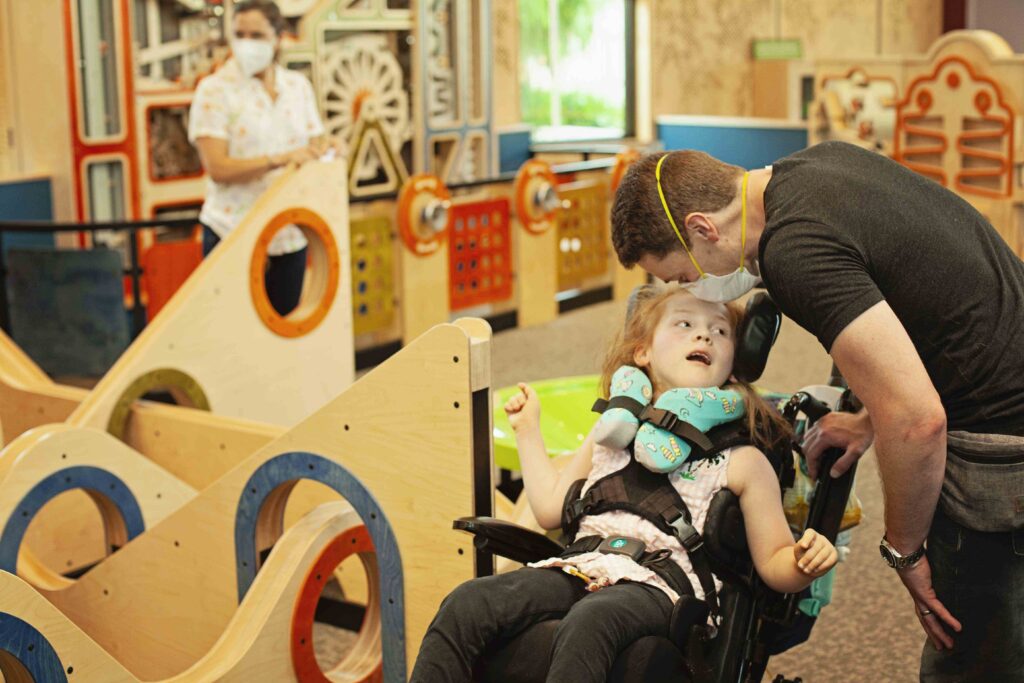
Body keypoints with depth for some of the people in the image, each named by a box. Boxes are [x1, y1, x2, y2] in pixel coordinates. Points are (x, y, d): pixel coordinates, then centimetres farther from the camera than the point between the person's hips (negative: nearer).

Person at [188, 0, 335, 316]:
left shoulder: (298, 85, 10)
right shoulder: (215, 89, -6)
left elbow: (314, 143, 12)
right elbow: (217, 168, -15)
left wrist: (323, 149, -12)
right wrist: (279, 160, -26)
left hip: (290, 236, 5)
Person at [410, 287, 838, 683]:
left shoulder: (741, 460, 13)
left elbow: (774, 565, 12)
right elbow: (551, 508, 26)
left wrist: (804, 562, -11)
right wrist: (528, 431, 30)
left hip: (659, 581, -4)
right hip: (581, 565, 4)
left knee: (588, 621, -38)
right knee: (467, 604, -21)